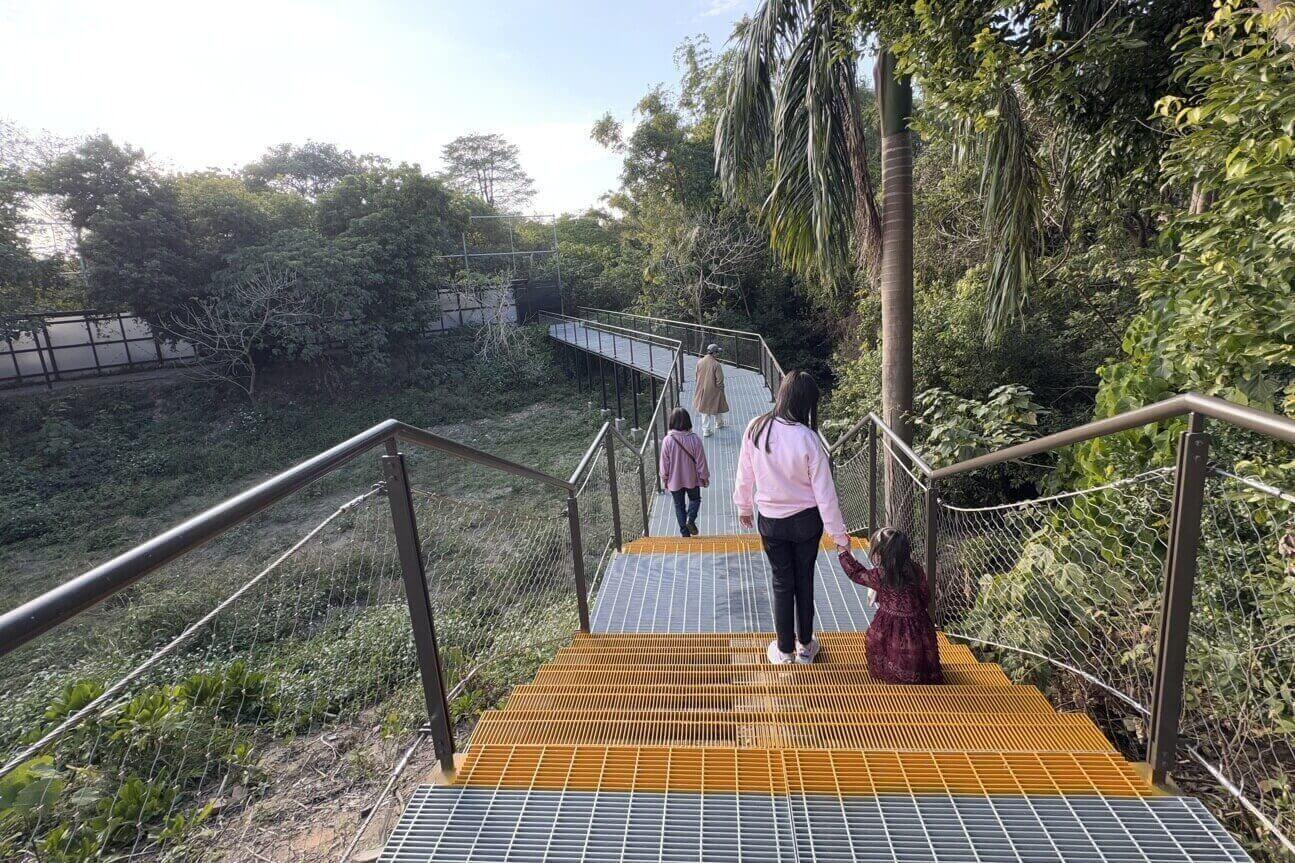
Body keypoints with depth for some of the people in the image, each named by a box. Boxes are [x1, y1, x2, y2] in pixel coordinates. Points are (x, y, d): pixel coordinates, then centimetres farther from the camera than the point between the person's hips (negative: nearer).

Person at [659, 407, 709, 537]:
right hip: (692, 479, 0)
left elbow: (664, 464, -9)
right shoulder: (695, 439, -17)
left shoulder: (667, 441, -17)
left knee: (679, 505, 16)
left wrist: (664, 479, 6)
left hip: (674, 481, 0)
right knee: (695, 499, 24)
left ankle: (685, 532, 20)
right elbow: (701, 462, -9)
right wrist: (704, 477, 5)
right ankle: (691, 520, 2)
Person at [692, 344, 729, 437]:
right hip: (714, 391, -4)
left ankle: (705, 430, 14)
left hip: (702, 391, 4)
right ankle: (718, 424, 42)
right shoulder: (716, 365, -21)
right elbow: (719, 380, -18)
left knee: (704, 410, 13)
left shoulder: (700, 362, -5)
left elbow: (697, 377, 6)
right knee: (716, 408, 20)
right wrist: (721, 389, -2)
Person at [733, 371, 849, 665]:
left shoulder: (756, 428, -14)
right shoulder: (807, 439, -22)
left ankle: (784, 649, 29)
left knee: (782, 583, 16)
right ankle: (805, 646, 33)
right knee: (804, 580, 17)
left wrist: (744, 507, 15)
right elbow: (824, 492, -15)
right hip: (806, 520, -1)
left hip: (771, 521, 1)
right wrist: (839, 533, -5)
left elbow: (744, 475, -2)